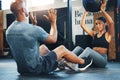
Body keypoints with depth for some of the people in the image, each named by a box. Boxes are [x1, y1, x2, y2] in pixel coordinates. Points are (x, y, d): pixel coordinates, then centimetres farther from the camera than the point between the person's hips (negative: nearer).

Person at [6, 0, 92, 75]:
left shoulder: (9, 30, -4)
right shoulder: (34, 29, -26)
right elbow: (53, 39, -7)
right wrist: (53, 22, 4)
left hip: (22, 69, 7)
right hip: (36, 68, -7)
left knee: (43, 47, 29)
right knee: (62, 49, 11)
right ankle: (83, 62, 35)